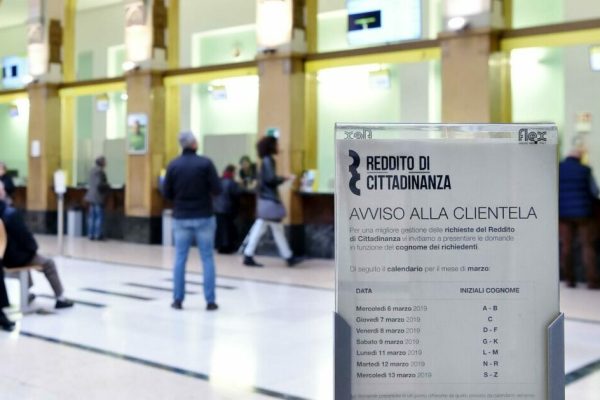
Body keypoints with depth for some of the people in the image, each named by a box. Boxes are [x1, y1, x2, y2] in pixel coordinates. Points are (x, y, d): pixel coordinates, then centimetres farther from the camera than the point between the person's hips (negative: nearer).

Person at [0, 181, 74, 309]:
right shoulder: (11, 213, -26)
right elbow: (24, 236, -19)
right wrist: (34, 248, 3)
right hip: (15, 258, -8)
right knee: (48, 263, 13)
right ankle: (60, 299, 19)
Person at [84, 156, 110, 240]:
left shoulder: (93, 170, 13)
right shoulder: (100, 171, -16)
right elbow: (99, 184, -22)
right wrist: (107, 185, -4)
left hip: (91, 196, 9)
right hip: (98, 197, -9)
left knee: (92, 216, 9)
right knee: (99, 216, -4)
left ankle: (91, 234, 11)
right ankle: (98, 235, -4)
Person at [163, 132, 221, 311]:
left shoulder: (173, 165, -2)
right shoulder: (205, 163, -9)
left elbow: (167, 193, 0)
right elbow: (217, 190, -10)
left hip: (181, 218, 2)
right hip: (204, 218, -2)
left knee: (180, 259, 9)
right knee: (207, 259, 5)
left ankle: (178, 299, 10)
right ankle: (210, 301, 5)